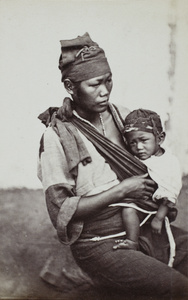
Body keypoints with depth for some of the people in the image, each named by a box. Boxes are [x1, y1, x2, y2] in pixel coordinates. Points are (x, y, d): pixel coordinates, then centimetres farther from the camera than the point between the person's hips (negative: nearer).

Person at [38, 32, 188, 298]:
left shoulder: (122, 116, 6)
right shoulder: (57, 137, -10)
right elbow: (61, 212, -13)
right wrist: (121, 191, -16)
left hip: (144, 229, 6)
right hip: (99, 246, -6)